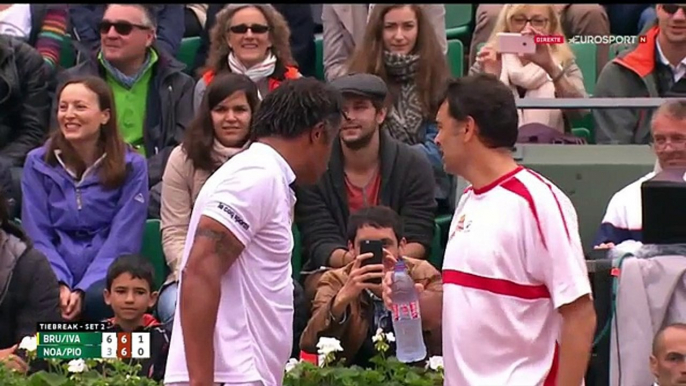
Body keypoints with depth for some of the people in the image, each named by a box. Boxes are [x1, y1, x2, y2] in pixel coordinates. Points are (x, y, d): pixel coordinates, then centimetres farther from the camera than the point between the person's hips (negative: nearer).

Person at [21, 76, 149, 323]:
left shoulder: (131, 166, 4)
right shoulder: (38, 163, 10)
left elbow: (122, 242, -2)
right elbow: (37, 236, 5)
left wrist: (83, 290, -16)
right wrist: (59, 284, -14)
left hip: (106, 276, -1)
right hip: (54, 277, 2)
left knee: (98, 299, -38)